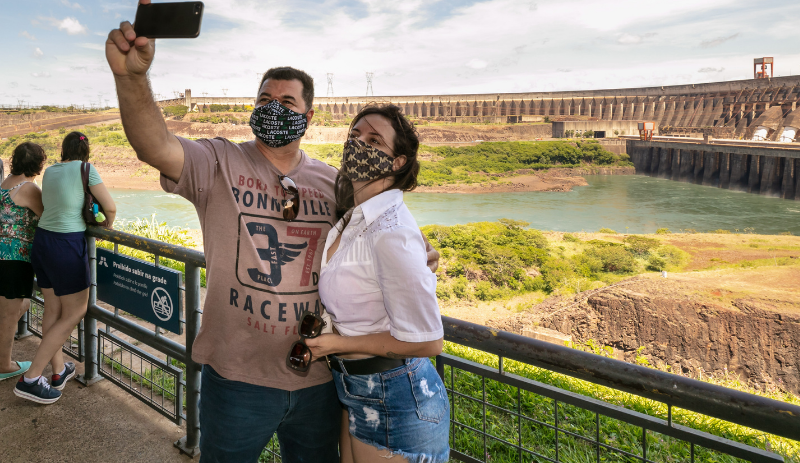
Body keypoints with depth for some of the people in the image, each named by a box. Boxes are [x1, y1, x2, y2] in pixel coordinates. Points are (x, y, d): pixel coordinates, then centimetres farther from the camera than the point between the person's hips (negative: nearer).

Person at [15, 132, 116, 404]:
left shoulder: (49, 172, 9)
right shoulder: (85, 169, -8)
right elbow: (110, 208, -7)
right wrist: (106, 228, 12)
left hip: (42, 239, 7)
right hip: (67, 246, -7)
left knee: (52, 309, 15)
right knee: (74, 314, 4)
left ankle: (59, 371, 27)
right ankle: (31, 379, 3)